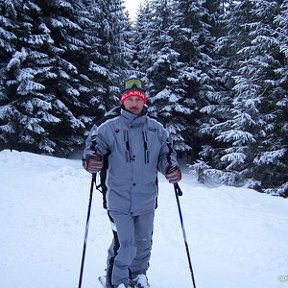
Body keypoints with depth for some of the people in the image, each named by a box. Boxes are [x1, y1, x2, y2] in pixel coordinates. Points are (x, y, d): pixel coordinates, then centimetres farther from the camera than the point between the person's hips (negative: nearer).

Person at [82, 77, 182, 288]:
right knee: (125, 245, -5)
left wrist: (171, 168, -12)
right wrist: (91, 160, -29)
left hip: (146, 199, 4)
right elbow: (93, 147, -6)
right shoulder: (109, 127, -7)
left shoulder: (156, 129, 2)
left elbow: (165, 154, 9)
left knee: (144, 243, 17)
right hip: (119, 199, -3)